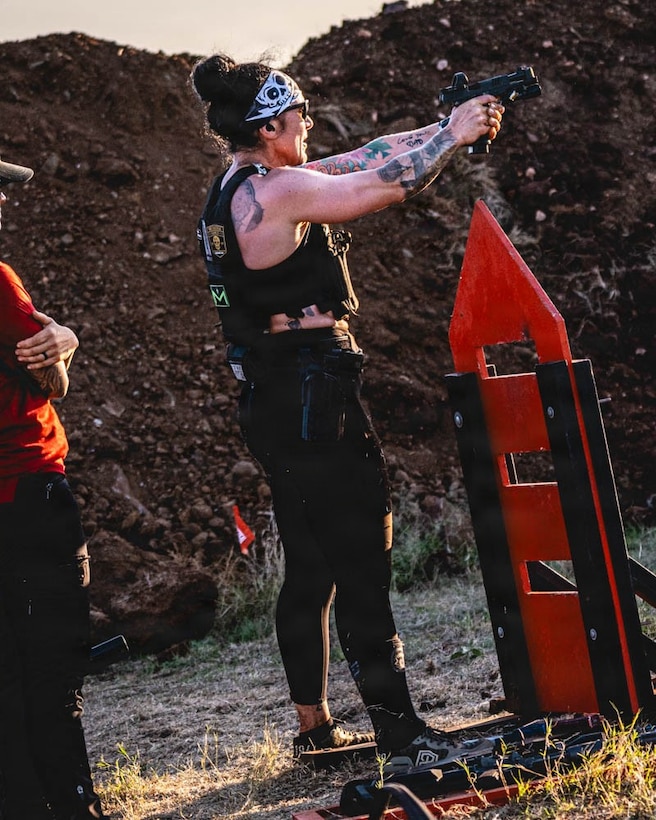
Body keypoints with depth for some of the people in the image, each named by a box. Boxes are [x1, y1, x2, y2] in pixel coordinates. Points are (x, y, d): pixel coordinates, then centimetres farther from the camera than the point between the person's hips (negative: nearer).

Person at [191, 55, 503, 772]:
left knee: (311, 566, 15)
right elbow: (385, 184, -13)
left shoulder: (236, 190, 13)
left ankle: (314, 726, 23)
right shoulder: (276, 189, -16)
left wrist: (443, 128, 14)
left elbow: (360, 162, 16)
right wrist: (452, 133, 2)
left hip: (272, 402, 10)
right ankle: (400, 734, -4)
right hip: (312, 396, -10)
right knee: (362, 562, -7)